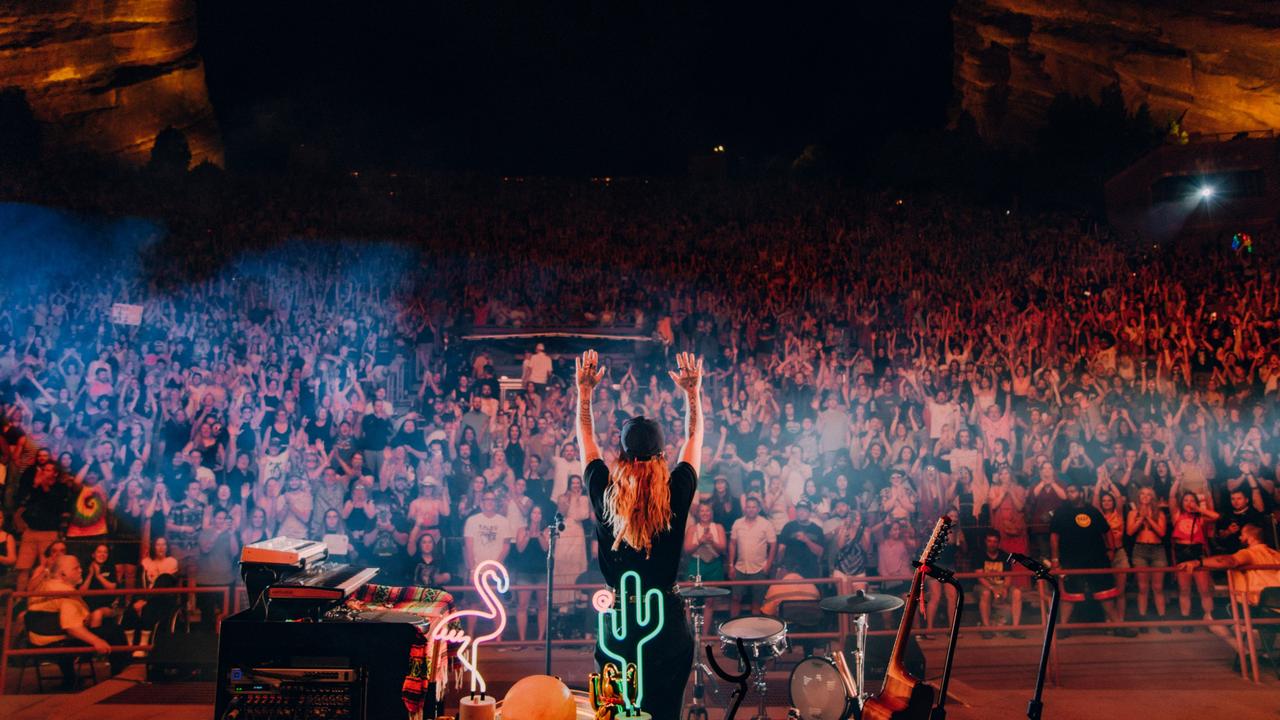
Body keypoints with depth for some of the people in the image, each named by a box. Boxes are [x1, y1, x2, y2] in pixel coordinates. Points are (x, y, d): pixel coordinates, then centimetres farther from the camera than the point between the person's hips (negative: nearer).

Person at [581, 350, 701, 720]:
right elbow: (694, 438, 7)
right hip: (669, 623, 0)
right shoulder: (677, 492, -10)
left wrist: (584, 389, 15)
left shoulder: (603, 491, -9)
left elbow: (586, 438, 8)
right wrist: (692, 391, 13)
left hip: (619, 620, 0)